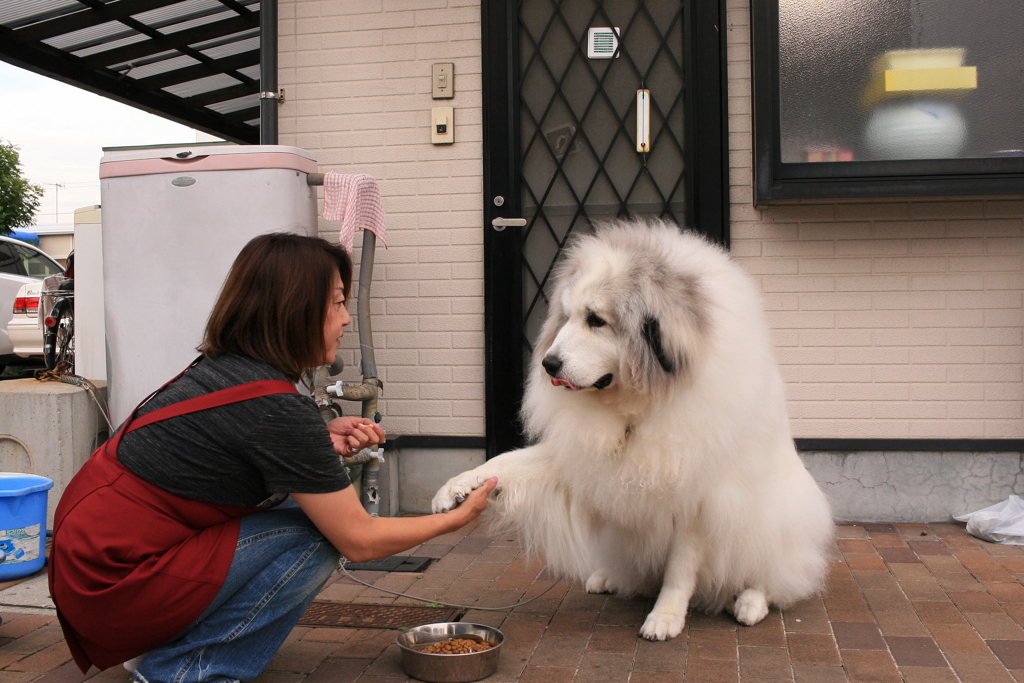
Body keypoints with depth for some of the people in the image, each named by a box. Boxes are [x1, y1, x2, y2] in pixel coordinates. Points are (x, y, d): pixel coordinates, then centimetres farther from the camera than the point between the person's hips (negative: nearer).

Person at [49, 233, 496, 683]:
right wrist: (457, 517, 0)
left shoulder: (219, 368, 4)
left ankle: (166, 644, 15)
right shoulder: (276, 408, -21)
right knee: (318, 536, -11)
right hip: (114, 583, -9)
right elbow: (359, 541, -15)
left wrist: (322, 441, 4)